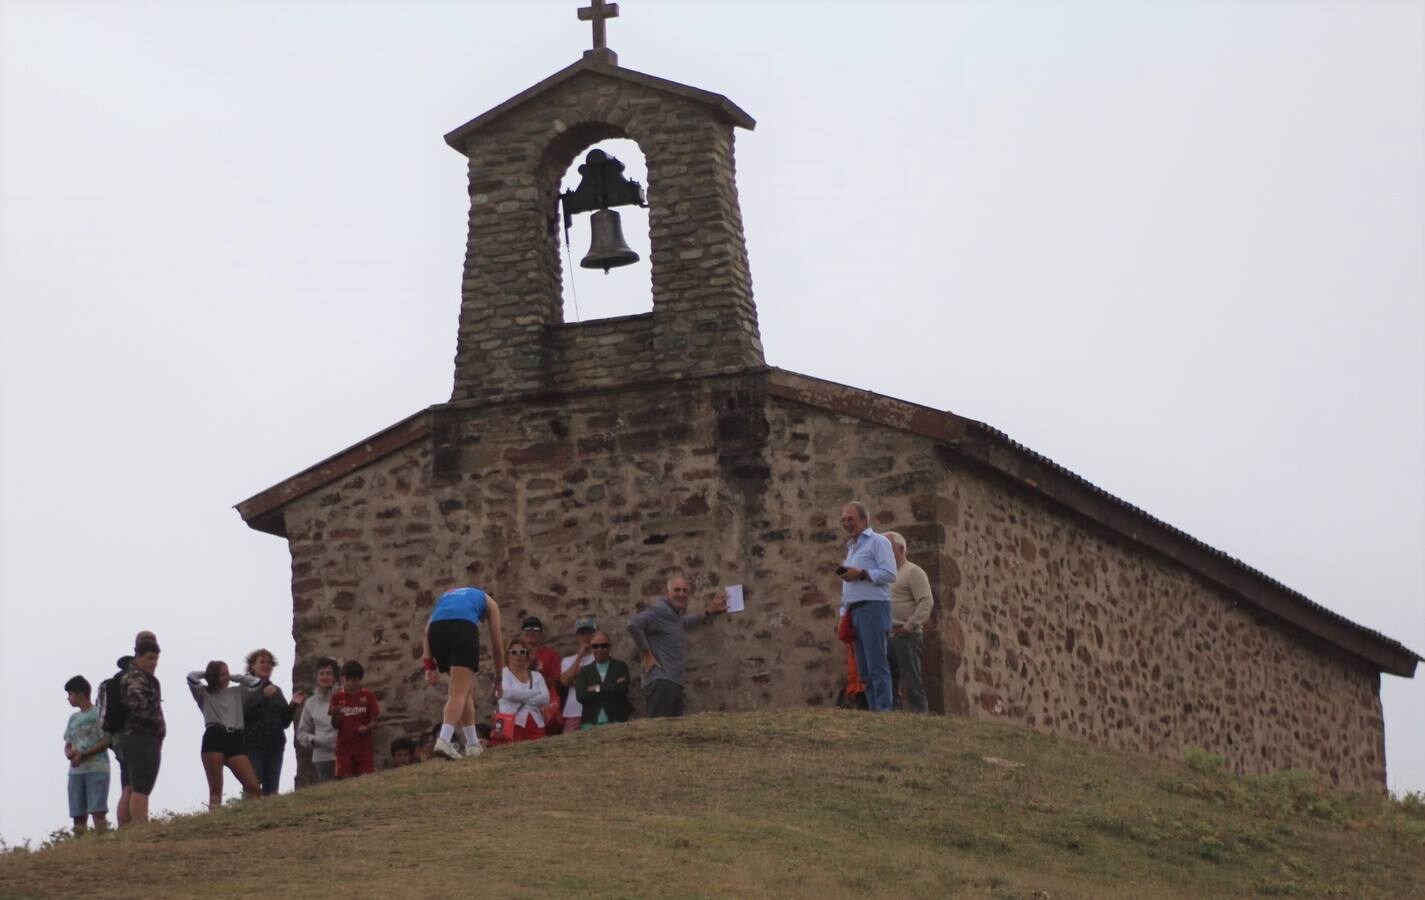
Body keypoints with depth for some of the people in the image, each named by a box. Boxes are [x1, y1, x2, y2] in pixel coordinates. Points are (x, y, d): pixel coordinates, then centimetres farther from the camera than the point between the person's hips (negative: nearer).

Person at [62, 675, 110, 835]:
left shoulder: (99, 713, 1)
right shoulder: (73, 718, 20)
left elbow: (106, 741, -7)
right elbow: (68, 745, 21)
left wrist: (83, 755, -15)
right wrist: (69, 753, -4)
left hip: (97, 769, -6)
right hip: (76, 771, 6)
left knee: (98, 812, -16)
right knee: (78, 816, -1)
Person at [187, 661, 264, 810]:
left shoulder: (237, 692, 22)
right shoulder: (204, 694, 12)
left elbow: (256, 682, 16)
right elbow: (191, 677, -3)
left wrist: (233, 677, 20)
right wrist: (207, 674, 16)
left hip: (235, 741, 3)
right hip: (213, 740, -3)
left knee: (254, 787, -11)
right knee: (215, 790, -6)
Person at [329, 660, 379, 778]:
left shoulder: (368, 696, 1)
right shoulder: (337, 697, 4)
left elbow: (374, 722, 1)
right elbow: (335, 725, 5)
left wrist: (367, 728, -20)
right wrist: (335, 715, -15)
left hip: (364, 748, -1)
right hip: (344, 748, 1)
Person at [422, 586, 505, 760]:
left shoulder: (446, 596, 39)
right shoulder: (488, 602, 33)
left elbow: (426, 632, 21)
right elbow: (497, 647, 30)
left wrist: (429, 664, 13)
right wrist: (498, 679, 40)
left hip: (436, 628, 4)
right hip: (464, 628, -4)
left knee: (465, 689, 20)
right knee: (459, 692, -8)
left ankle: (472, 744, 23)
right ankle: (444, 739, -30)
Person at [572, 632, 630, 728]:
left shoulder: (620, 666, 11)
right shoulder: (584, 671, 14)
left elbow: (622, 688, -6)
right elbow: (581, 696, -1)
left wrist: (598, 688, -1)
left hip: (616, 721, -1)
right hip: (591, 723, 1)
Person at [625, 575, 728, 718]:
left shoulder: (675, 613, 21)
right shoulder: (660, 610, -10)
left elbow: (684, 621, 45)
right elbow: (634, 625, -23)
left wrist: (709, 612, 42)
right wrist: (647, 654, -17)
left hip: (674, 684, 10)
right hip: (661, 683, -10)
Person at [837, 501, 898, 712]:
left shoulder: (877, 542, 0)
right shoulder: (852, 548, 25)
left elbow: (890, 574, -12)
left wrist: (862, 574, -15)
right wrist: (844, 615, 17)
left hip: (873, 608, -9)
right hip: (855, 611, 9)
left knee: (877, 666, -14)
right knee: (864, 670, 4)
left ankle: (883, 709, -17)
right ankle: (873, 709, 3)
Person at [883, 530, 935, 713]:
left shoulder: (913, 572, -1)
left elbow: (926, 602, -11)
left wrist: (909, 626, -16)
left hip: (906, 636, -8)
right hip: (886, 637, 8)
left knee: (912, 684, -11)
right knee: (888, 685, 3)